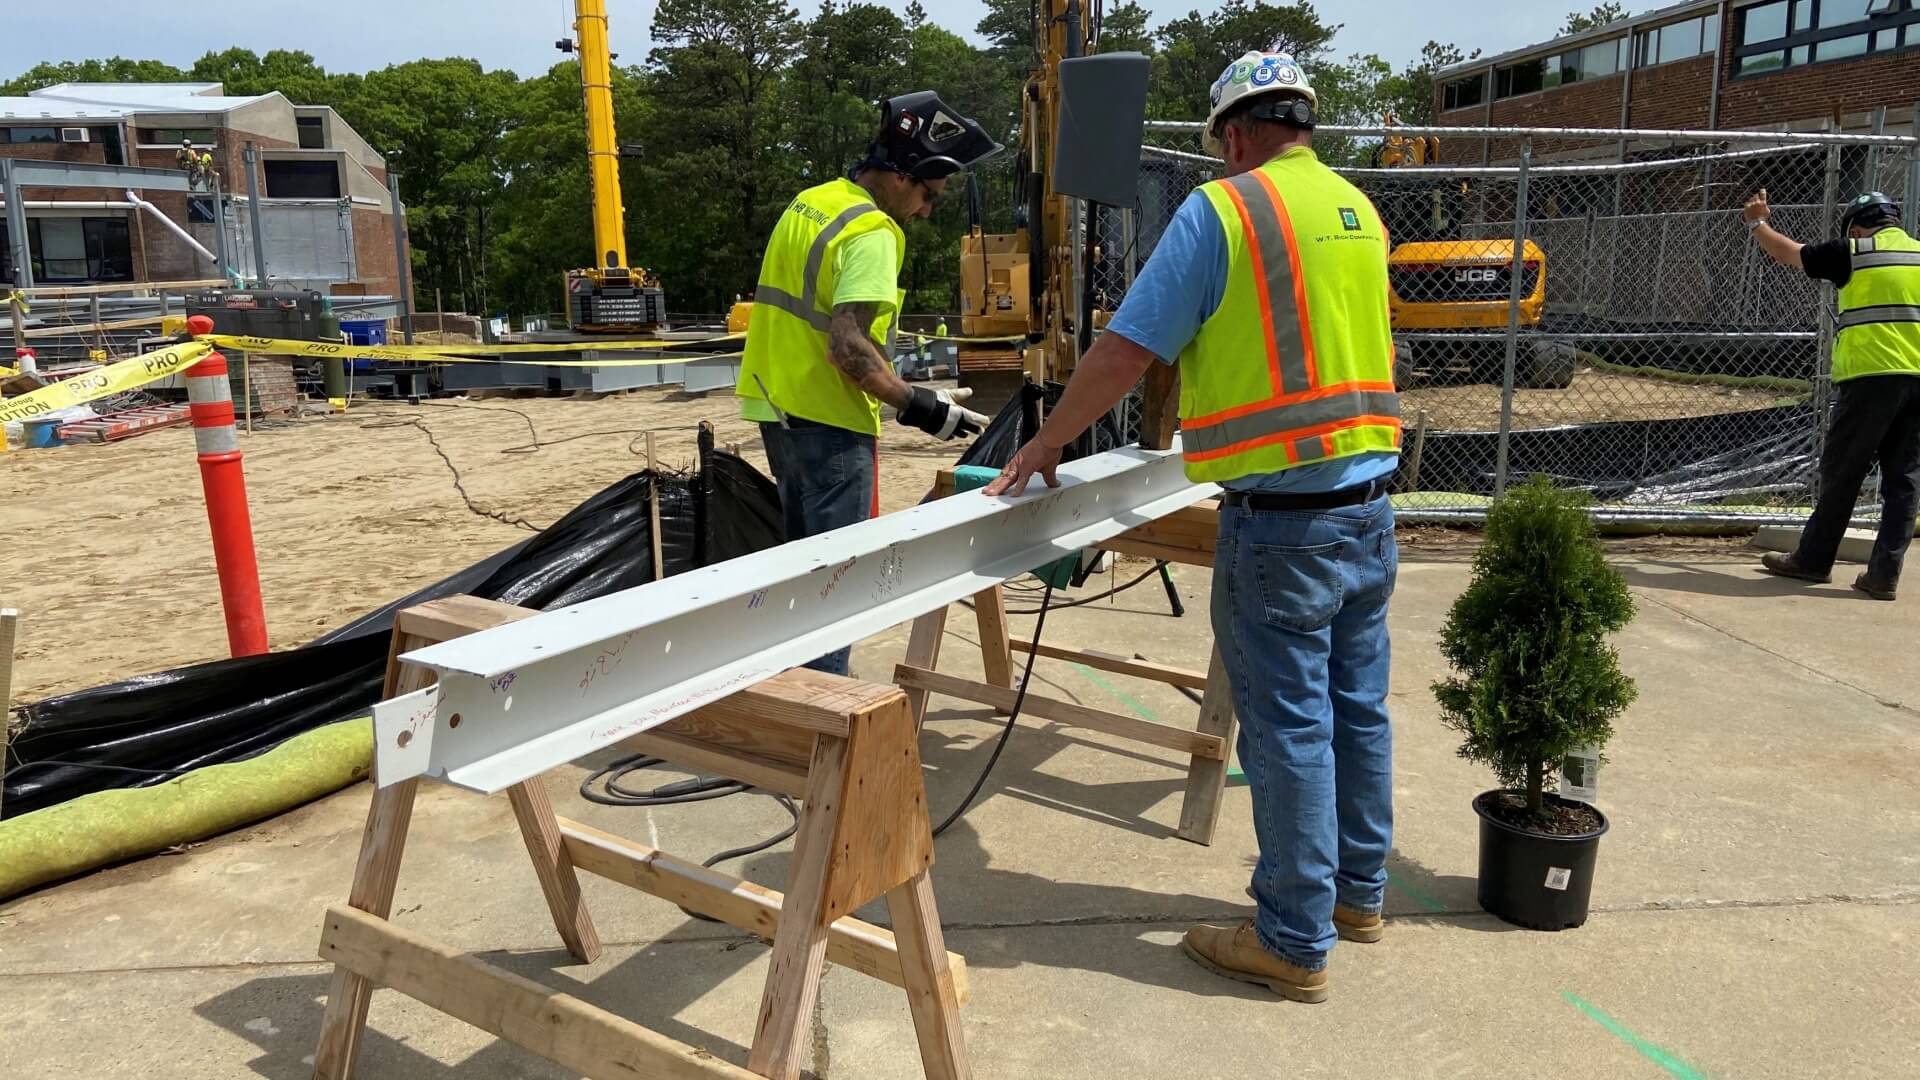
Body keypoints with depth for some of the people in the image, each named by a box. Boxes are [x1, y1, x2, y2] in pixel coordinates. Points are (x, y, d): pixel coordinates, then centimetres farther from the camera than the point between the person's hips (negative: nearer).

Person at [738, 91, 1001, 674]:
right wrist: (916, 405, -20)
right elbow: (849, 348, -26)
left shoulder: (806, 203, 11)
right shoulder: (872, 233, -18)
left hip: (778, 408, 9)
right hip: (829, 422, -9)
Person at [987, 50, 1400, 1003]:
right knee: (1358, 708, 17)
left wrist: (1046, 444, 3)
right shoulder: (1358, 212, 13)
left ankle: (1295, 942, 14)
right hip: (1369, 502, 8)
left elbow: (1124, 352, -11)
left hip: (1281, 518, -7)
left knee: (1289, 726, 2)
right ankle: (1358, 891, 33)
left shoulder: (1220, 210, -10)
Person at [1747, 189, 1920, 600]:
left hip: (1870, 376, -4)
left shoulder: (1854, 253, 2)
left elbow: (1787, 252, 15)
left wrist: (1757, 223, 30)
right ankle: (1884, 574, 5)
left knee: (1841, 472, 5)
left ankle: (1813, 559, 15)